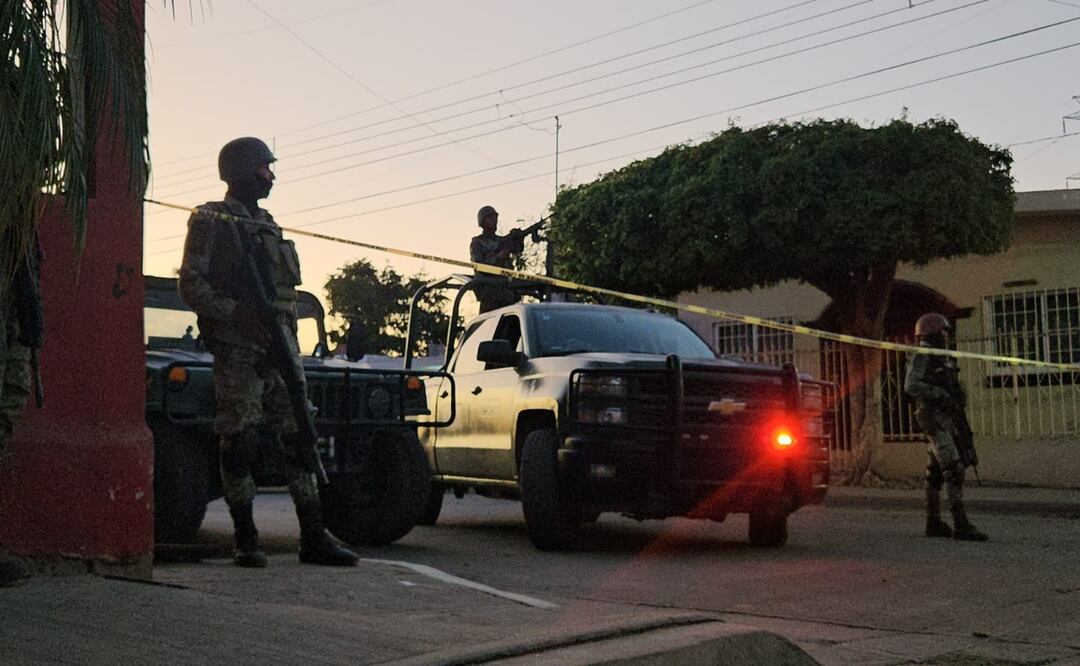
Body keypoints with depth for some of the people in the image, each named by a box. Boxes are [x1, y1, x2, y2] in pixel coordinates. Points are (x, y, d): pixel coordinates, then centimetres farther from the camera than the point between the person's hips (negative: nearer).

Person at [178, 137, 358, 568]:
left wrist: (290, 343, 16)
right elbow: (191, 286, -9)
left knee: (299, 437, 4)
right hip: (238, 350, -7)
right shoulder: (211, 221, -1)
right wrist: (238, 313, -22)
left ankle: (313, 537, 6)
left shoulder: (266, 224, 22)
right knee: (240, 443, -5)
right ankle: (246, 540, 5)